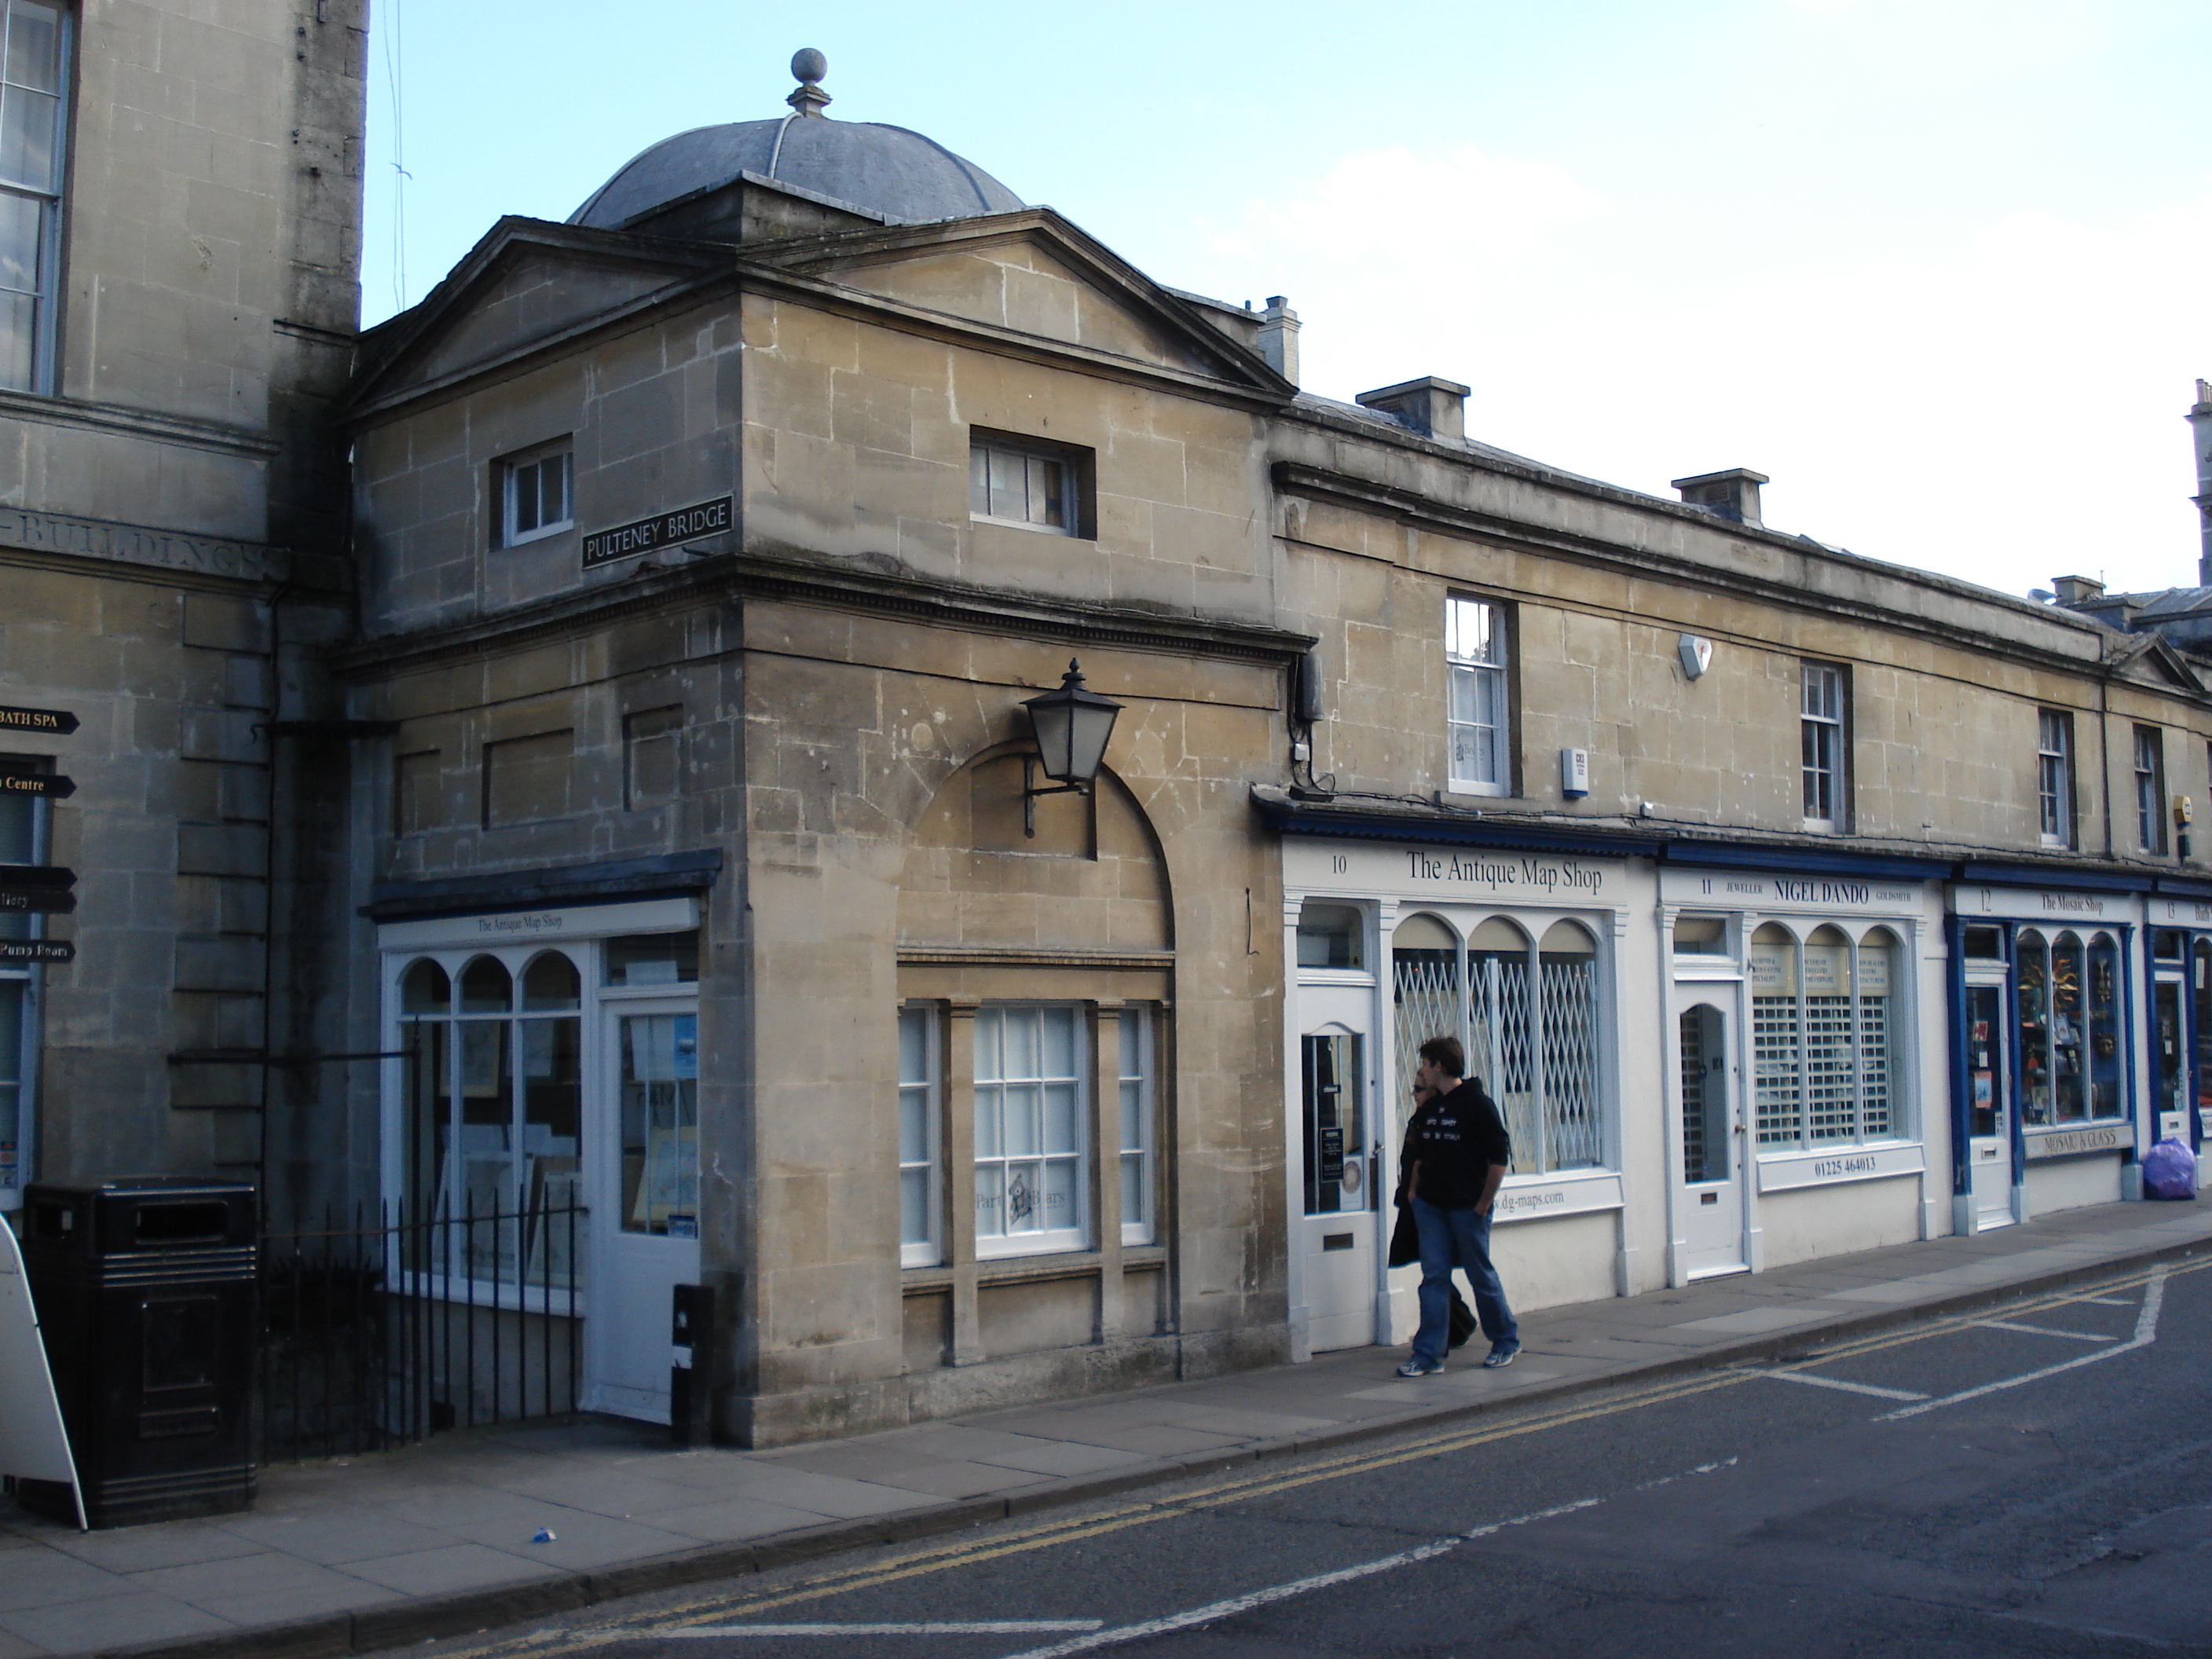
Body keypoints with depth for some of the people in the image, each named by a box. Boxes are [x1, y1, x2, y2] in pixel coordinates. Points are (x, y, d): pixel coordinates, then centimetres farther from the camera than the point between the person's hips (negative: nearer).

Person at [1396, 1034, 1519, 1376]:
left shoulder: (1477, 1103, -10)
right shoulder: (1429, 1108, 10)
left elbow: (1500, 1155, -12)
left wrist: (1485, 1201, -13)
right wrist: (1414, 1189, 12)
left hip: (1468, 1207, -6)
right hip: (1430, 1206, 6)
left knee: (1481, 1276, 5)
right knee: (1434, 1277, 2)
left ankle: (1506, 1341, 25)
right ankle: (1428, 1355, 2)